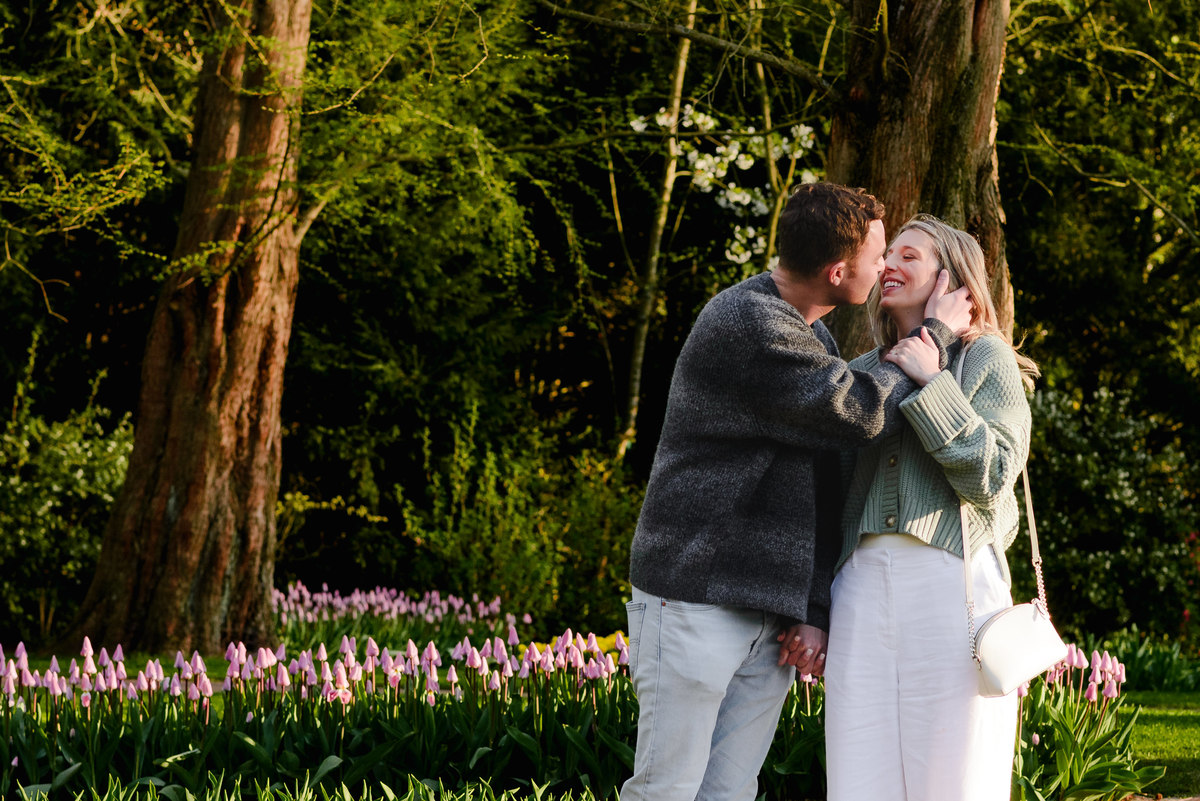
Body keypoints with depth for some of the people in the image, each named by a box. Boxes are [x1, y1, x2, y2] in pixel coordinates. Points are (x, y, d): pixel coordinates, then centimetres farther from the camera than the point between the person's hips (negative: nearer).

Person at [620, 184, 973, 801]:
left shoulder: (811, 336, 16)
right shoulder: (745, 325, -16)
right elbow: (863, 413, -20)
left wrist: (815, 611, 9)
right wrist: (937, 334, -6)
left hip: (772, 615, 8)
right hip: (695, 595, -8)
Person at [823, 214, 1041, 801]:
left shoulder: (987, 358, 6)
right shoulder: (864, 371, 20)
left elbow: (991, 476, -6)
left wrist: (933, 384, -10)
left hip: (951, 582, -4)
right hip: (864, 582, 4)